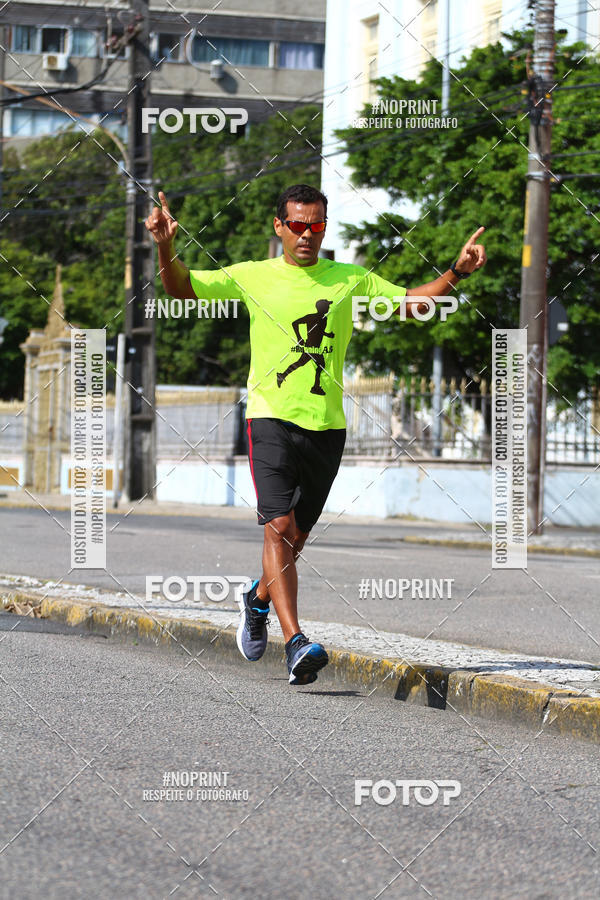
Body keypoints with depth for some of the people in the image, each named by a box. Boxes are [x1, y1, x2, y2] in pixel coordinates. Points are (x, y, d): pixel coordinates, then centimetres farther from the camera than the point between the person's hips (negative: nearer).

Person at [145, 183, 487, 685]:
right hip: (272, 417, -3)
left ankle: (259, 600, 42)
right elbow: (183, 290, 3)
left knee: (296, 534, 11)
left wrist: (457, 272, -1)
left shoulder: (351, 280, 10)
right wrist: (166, 249, -15)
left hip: (328, 425, 3)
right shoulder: (253, 277, 5)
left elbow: (412, 304, 13)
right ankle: (296, 643, -22)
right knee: (279, 527, -17)